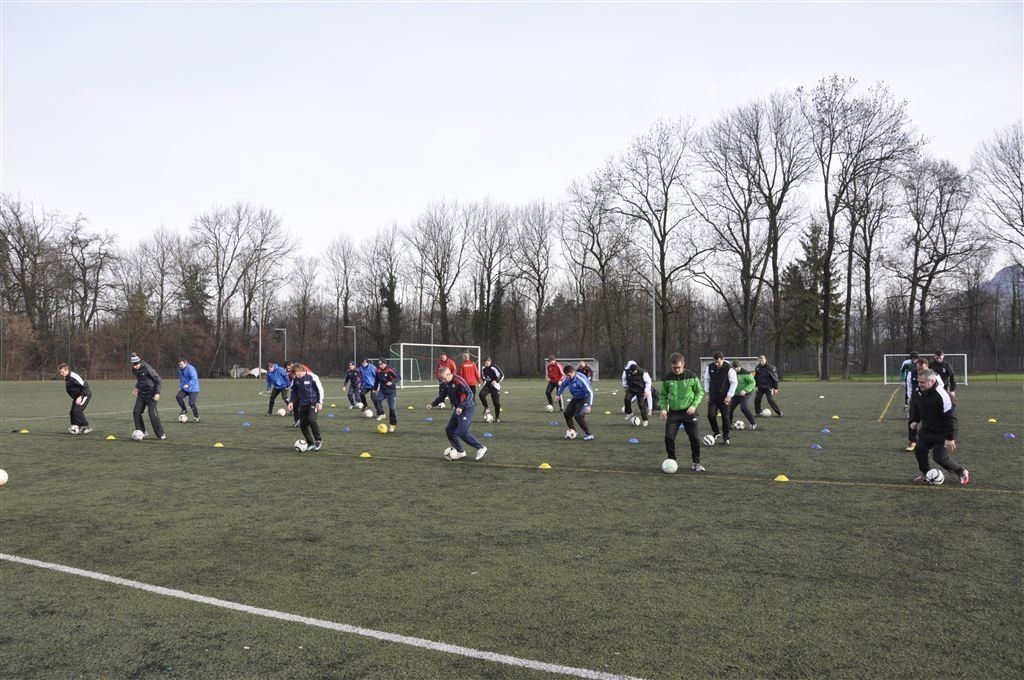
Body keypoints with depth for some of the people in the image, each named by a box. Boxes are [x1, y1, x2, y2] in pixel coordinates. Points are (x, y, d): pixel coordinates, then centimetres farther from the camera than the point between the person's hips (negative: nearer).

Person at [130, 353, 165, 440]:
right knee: (136, 412, 1)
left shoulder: (147, 368, -20)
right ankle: (141, 432, 15)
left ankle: (161, 434, -7)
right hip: (141, 394, 7)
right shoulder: (134, 370, 1)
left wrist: (157, 393, -21)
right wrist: (137, 387, 10)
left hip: (151, 394, -7)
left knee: (152, 413, -15)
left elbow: (159, 380, -16)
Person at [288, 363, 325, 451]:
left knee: (311, 420, -23)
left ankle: (318, 440, -5)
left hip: (313, 403, -6)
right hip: (303, 404, 6)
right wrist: (291, 402, 5)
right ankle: (310, 443, 16)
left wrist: (320, 402, -13)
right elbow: (294, 391, 16)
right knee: (303, 424, 1)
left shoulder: (312, 377, -14)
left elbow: (320, 389, -9)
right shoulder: (295, 379, 1)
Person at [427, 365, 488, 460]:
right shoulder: (445, 384, 3)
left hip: (468, 409, -9)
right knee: (449, 430, 8)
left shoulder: (458, 381, -23)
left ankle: (481, 448, -4)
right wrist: (433, 404, 9)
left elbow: (470, 394, -26)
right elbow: (443, 395, 20)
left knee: (462, 432, -16)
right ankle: (460, 452, 20)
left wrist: (461, 407, -35)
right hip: (457, 409, 9)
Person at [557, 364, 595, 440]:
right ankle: (572, 431, 25)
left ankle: (589, 434, -12)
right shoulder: (568, 378, -8)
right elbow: (563, 385, 17)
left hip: (584, 399, -8)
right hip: (575, 399, 8)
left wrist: (589, 405, -33)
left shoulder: (581, 379, -30)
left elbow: (590, 392, -28)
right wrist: (559, 395, 25)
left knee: (578, 416, -22)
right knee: (567, 413, 7)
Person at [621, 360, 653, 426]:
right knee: (627, 399, -23)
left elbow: (648, 382, -9)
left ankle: (644, 420, 10)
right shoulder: (626, 372, -14)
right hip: (631, 389, 3)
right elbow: (624, 379, 9)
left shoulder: (643, 373, -22)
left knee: (641, 404, -8)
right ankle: (629, 413, 0)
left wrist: (646, 391, -11)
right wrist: (625, 388, 15)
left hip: (641, 390, -3)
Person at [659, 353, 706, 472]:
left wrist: (694, 405, -11)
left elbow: (700, 392, 2)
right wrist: (663, 408, -7)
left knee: (695, 438, -1)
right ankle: (672, 461, 12)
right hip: (673, 412, 1)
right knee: (669, 437, -6)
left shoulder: (692, 376, -7)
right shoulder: (667, 378, -3)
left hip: (689, 412, -1)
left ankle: (696, 462, 17)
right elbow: (663, 395, 8)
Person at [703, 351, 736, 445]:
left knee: (725, 417, 0)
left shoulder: (729, 369, -14)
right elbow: (707, 379, 10)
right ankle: (716, 433, 14)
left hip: (724, 397, -3)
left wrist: (729, 396, -11)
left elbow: (734, 383, -7)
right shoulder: (709, 367, -4)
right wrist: (707, 393, 6)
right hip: (713, 396, 3)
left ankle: (726, 438, 14)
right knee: (711, 415, -8)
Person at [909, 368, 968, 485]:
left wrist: (950, 438, -26)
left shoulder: (942, 395, -28)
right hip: (926, 430, 7)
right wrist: (914, 420, 1)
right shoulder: (922, 392, -4)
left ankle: (962, 472, 18)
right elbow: (915, 405, 16)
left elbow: (950, 418, -27)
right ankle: (925, 475, 23)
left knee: (940, 457, -6)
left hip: (941, 434, -7)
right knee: (920, 451, 3)